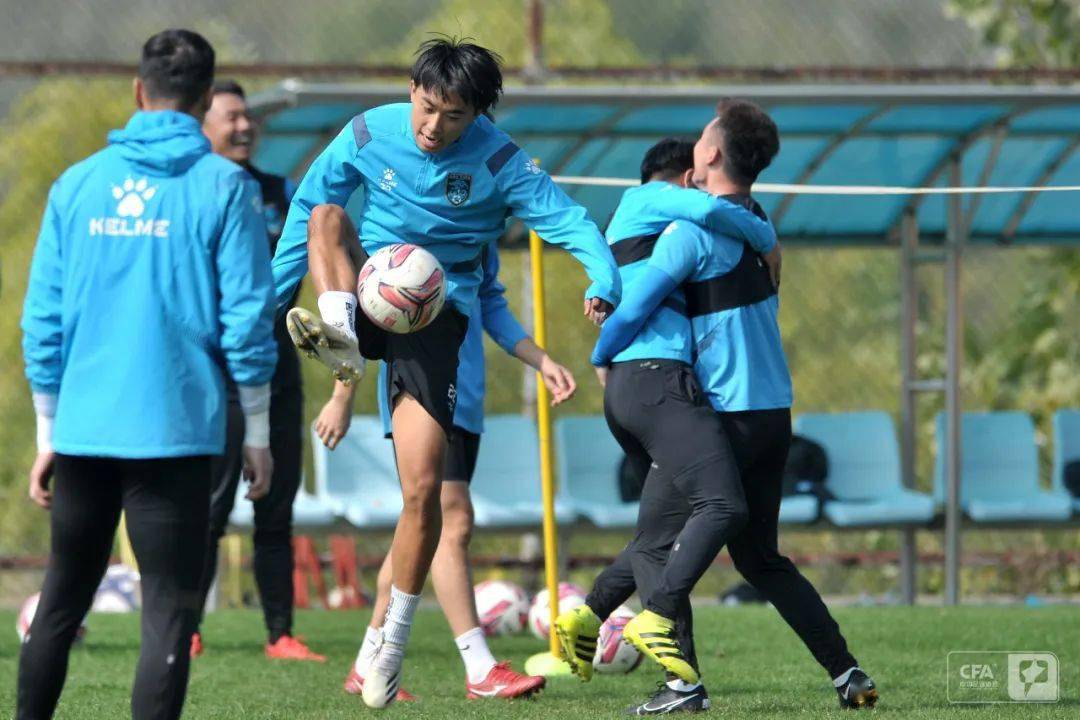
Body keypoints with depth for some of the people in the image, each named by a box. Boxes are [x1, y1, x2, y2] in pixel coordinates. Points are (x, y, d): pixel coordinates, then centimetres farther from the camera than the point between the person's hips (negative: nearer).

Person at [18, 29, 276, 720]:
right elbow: (247, 319, -6)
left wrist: (48, 435, 15)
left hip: (81, 432, 4)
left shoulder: (77, 184, 7)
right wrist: (258, 434, 3)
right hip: (175, 434, -4)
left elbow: (42, 319, 8)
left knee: (60, 604, 16)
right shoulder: (225, 187, -3)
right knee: (169, 613, -2)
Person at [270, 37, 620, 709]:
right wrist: (271, 292, 5)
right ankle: (340, 333, -49)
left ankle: (392, 642, 7)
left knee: (424, 490, -9)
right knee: (328, 213, -27)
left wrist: (606, 279, -35)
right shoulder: (369, 133, -5)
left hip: (436, 316, -2)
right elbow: (307, 207, 6)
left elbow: (569, 221, -15)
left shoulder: (499, 161, -10)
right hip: (364, 290, 2)